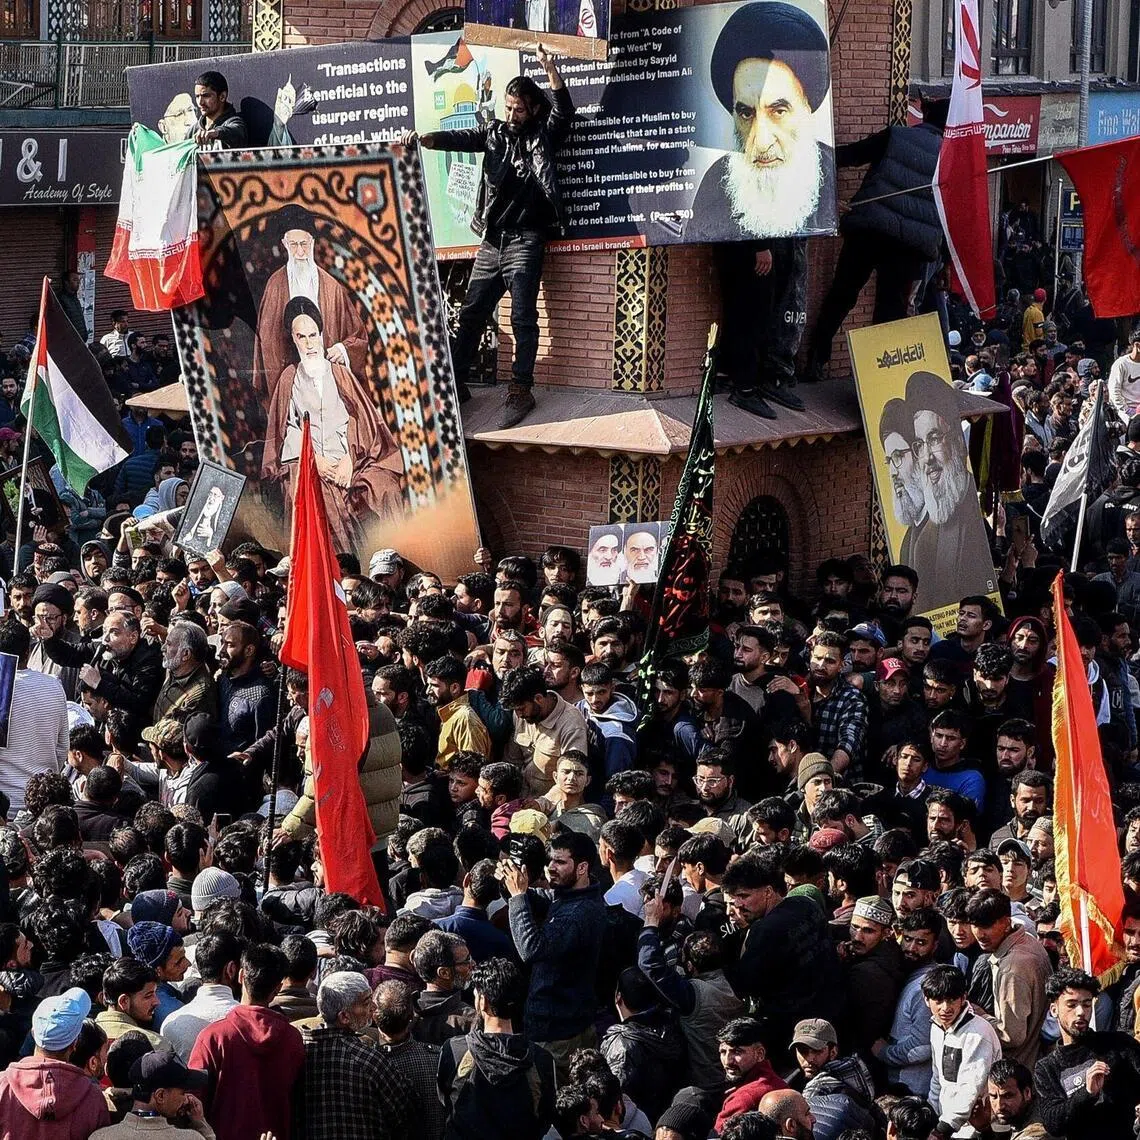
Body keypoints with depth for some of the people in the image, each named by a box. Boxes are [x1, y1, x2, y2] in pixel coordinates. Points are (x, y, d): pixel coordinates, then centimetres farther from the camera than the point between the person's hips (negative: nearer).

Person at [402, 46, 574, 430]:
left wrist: (549, 68, -23)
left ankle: (520, 391, -3)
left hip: (525, 240, -4)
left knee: (523, 319, -6)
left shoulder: (544, 136, 3)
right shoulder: (494, 132, 10)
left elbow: (564, 111, -11)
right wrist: (422, 139, -22)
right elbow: (458, 139, -3)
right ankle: (455, 382, 17)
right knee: (471, 314, 8)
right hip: (491, 240, 4)